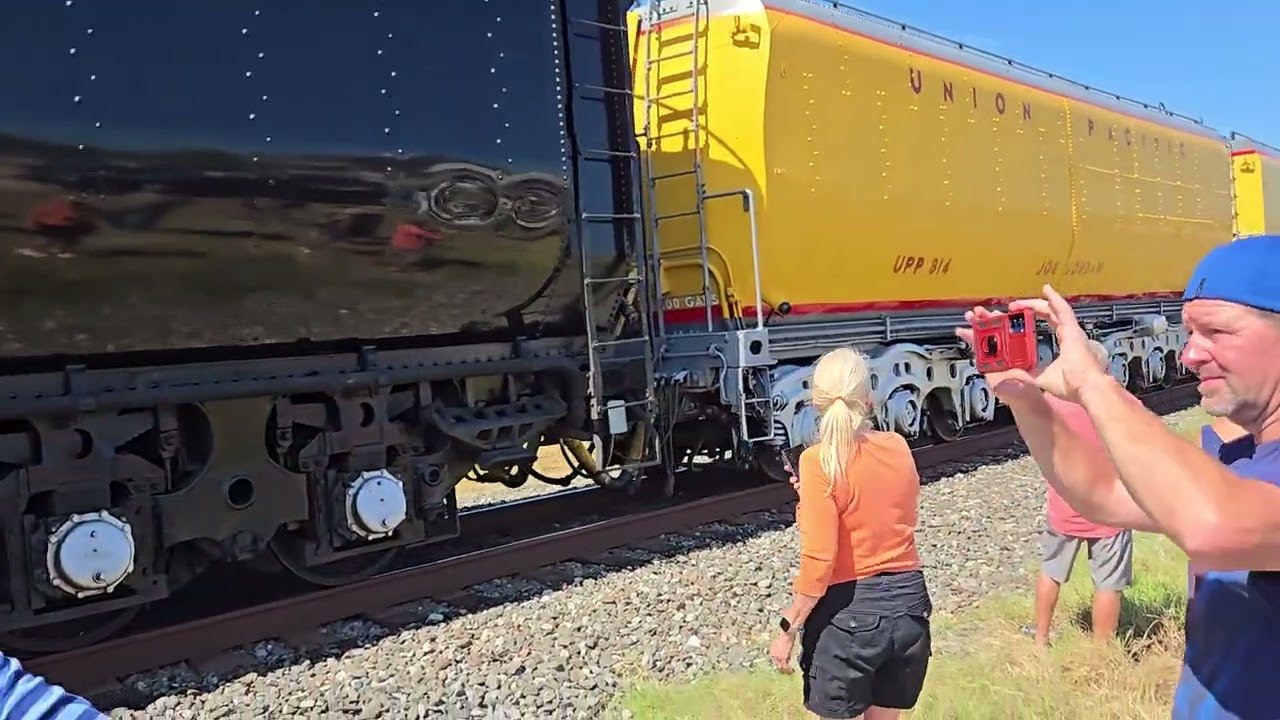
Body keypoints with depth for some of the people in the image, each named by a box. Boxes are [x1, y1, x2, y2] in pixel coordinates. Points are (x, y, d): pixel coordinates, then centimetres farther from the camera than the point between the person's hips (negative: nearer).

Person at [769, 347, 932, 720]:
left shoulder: (819, 461, -16)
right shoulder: (899, 447, 1)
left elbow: (818, 562, -18)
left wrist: (788, 630, -10)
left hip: (849, 611, -5)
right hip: (908, 602, 6)